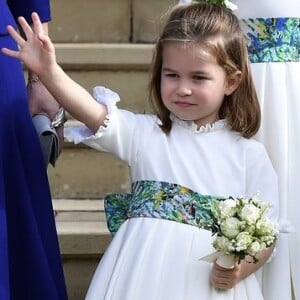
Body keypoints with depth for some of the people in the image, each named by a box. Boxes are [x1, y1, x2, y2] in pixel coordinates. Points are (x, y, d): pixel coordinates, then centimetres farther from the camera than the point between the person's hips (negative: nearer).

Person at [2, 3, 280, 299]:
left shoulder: (250, 155, 0)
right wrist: (48, 71, -28)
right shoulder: (146, 132, 2)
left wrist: (239, 269, -19)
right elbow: (94, 113, -13)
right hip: (143, 275, 1)